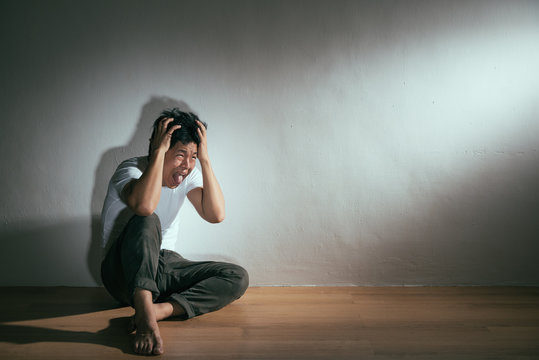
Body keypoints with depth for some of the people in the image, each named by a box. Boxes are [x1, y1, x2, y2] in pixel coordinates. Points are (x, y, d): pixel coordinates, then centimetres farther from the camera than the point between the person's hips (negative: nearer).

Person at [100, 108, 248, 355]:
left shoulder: (189, 175, 1)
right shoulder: (132, 168, -15)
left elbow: (216, 214, -14)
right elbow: (144, 205, -39)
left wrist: (204, 159, -17)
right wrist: (158, 150, -30)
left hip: (163, 265, 6)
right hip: (123, 273, -5)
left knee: (237, 278, -14)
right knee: (147, 221, -36)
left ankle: (160, 309, -30)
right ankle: (145, 314, -41)